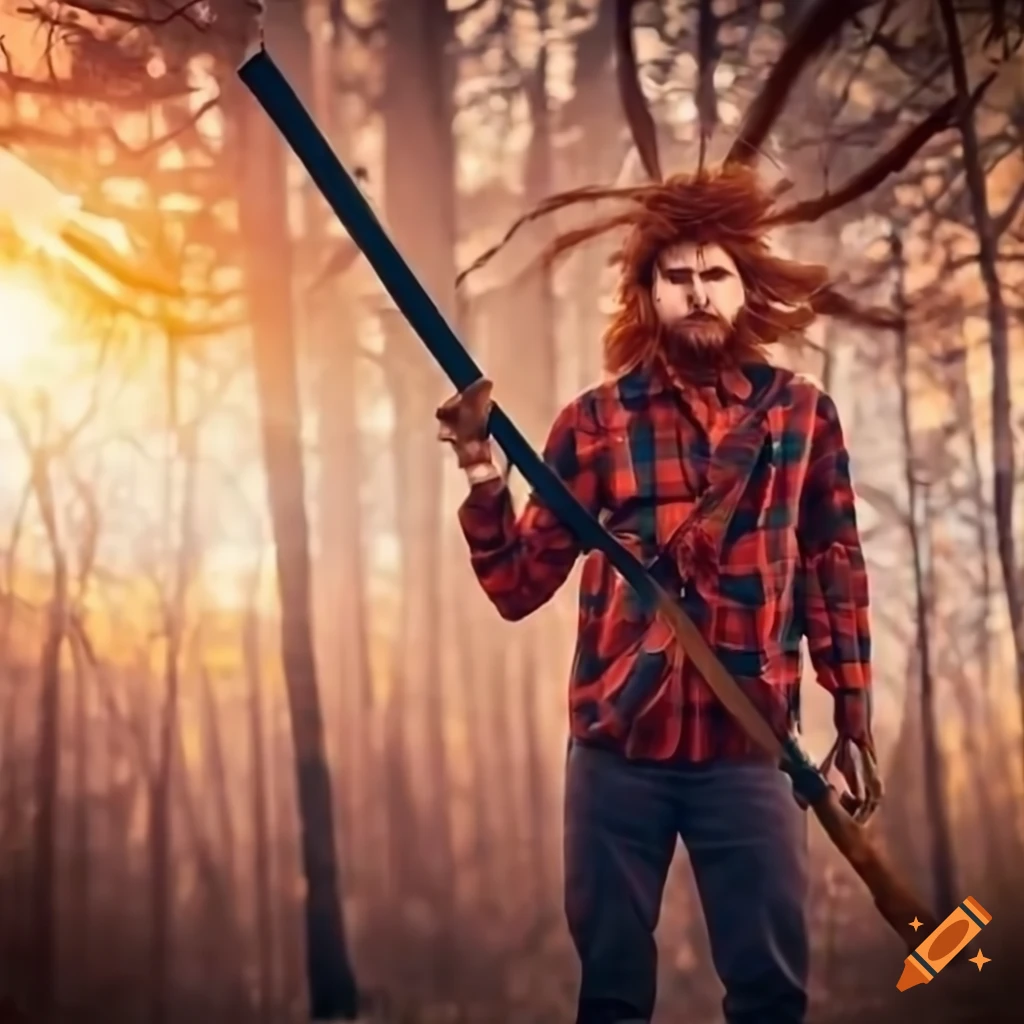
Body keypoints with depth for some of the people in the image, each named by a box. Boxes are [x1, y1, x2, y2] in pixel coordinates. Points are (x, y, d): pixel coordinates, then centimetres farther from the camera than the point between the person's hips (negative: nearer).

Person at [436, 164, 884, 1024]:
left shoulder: (802, 413, 3)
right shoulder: (596, 421, 1)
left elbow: (836, 572, 8)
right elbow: (518, 587, -1)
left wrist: (855, 722, 6)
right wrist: (484, 473, -16)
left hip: (749, 746, 0)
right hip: (616, 743, 0)